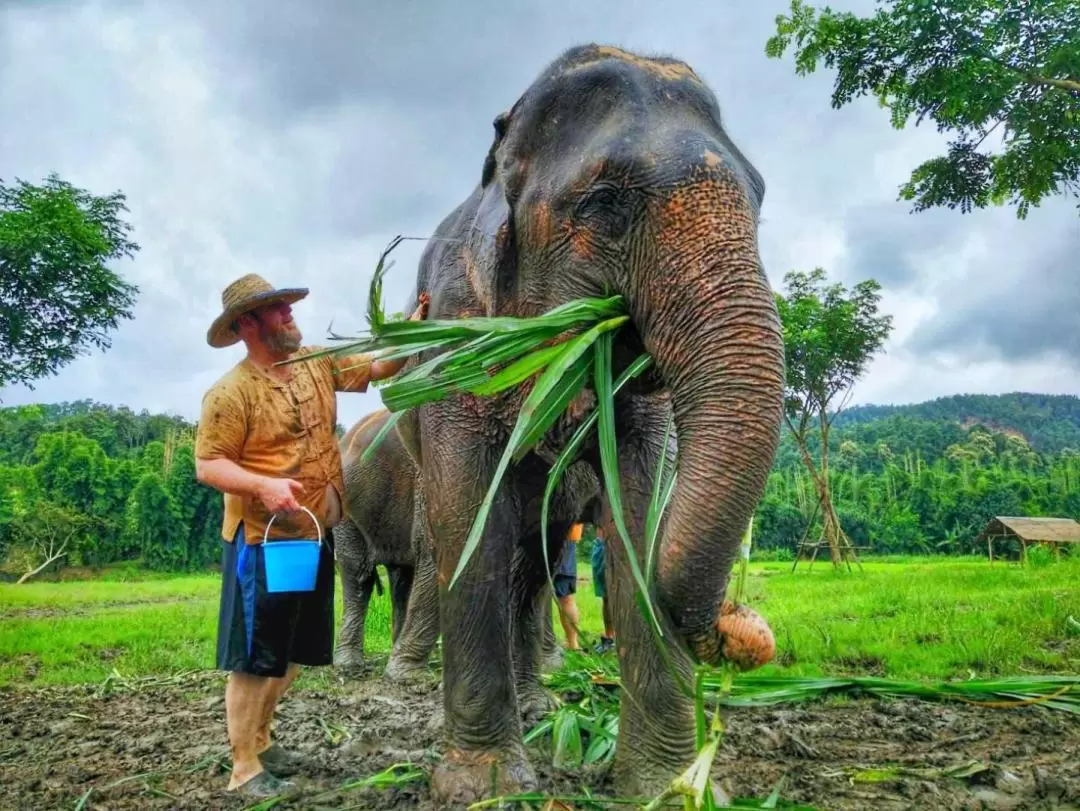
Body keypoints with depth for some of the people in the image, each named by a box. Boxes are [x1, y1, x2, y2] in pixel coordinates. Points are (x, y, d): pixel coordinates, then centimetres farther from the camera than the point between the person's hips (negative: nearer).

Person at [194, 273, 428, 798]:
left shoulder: (318, 363, 5)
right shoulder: (231, 393, -15)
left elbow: (377, 366, 6)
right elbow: (207, 464, -16)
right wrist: (264, 484, -32)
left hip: (315, 535, 7)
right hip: (263, 540, -7)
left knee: (292, 653, 18)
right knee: (256, 657, 1)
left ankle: (260, 741, 36)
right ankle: (245, 768, 14)